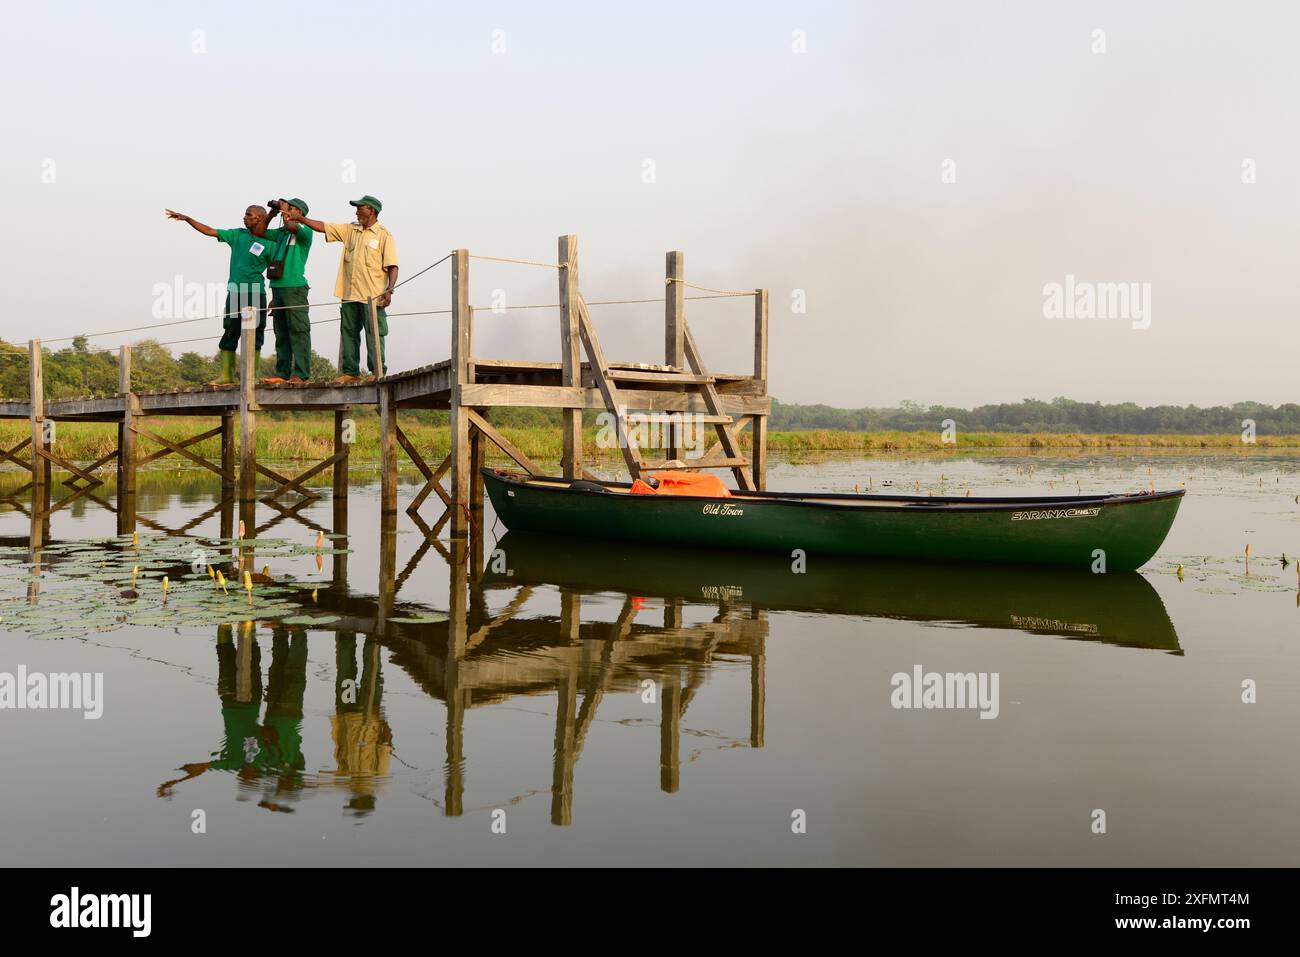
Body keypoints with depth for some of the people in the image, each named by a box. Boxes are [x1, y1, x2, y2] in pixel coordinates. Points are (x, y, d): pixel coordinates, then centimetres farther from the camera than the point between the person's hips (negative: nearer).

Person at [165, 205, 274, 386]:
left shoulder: (269, 244, -1)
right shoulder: (238, 235, 13)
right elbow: (209, 231, 17)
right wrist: (186, 218, 12)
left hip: (255, 293, -5)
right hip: (234, 292, 5)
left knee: (254, 336, -4)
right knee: (229, 333, 4)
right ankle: (226, 375, 8)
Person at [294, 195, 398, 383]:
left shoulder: (384, 236, -3)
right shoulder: (350, 230, 16)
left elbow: (392, 266, -9)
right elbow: (322, 227, 17)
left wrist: (389, 290, -20)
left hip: (373, 296, -7)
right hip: (350, 295, 7)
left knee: (374, 335, -5)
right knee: (348, 333, 8)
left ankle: (377, 372, -3)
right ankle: (350, 372, 14)